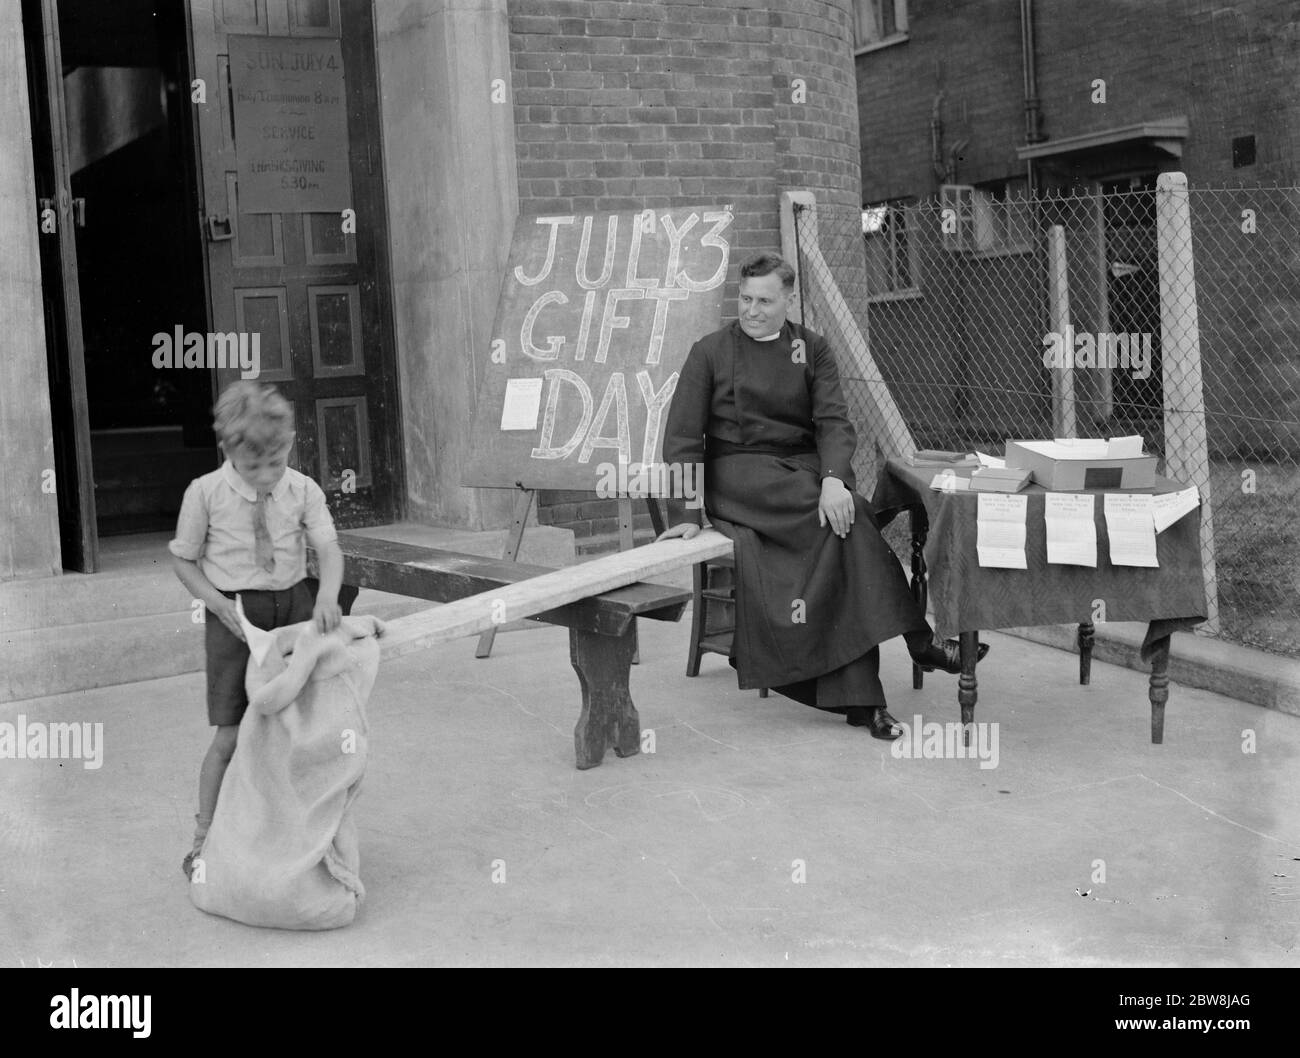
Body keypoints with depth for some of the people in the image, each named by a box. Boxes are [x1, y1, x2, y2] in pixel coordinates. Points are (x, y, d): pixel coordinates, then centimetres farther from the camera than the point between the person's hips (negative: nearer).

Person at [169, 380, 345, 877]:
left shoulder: (303, 491, -6)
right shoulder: (205, 493, -9)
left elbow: (329, 548, -13)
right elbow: (183, 560, 0)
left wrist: (327, 596, -33)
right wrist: (220, 605, -13)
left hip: (294, 606, 2)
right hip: (235, 615, -2)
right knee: (231, 736, -2)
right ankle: (204, 839, 11)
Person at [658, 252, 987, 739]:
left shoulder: (812, 349, 12)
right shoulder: (711, 351, 5)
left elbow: (834, 421, 0)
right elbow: (683, 437, 3)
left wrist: (832, 478, -21)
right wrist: (684, 513, -8)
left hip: (807, 469, 3)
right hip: (737, 475, -3)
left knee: (842, 517, -29)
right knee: (849, 518, -29)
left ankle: (857, 697, -29)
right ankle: (917, 640, -23)